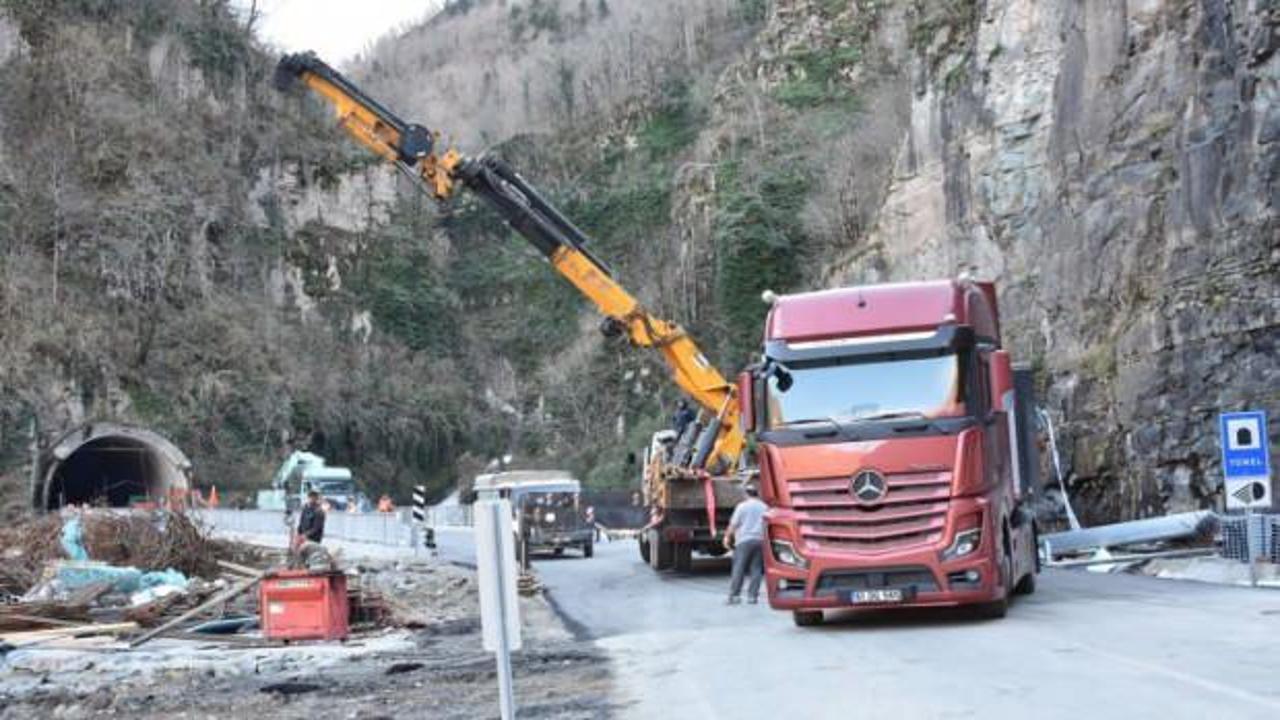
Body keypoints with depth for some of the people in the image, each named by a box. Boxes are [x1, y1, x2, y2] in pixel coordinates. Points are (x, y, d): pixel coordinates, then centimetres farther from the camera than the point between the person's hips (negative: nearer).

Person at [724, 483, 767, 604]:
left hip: (744, 540, -3)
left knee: (739, 568, -2)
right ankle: (753, 596, 2)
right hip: (760, 540, 3)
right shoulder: (764, 507, 10)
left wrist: (728, 537, 9)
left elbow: (733, 524, -2)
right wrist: (766, 539, 27)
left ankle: (734, 595, -4)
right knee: (756, 569, 5)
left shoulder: (742, 506, -2)